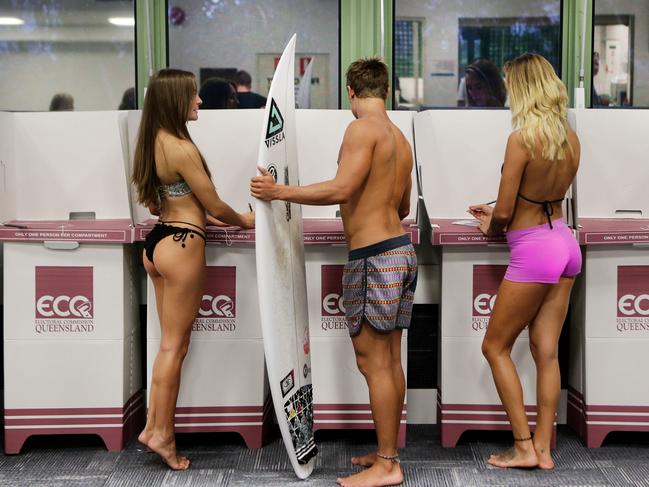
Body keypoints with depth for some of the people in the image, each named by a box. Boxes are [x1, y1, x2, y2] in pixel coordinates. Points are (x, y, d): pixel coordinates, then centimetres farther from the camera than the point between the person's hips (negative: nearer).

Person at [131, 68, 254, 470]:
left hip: (158, 241, 9)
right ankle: (162, 433, 9)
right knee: (175, 345, 1)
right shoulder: (182, 149, -18)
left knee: (172, 342, 16)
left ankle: (154, 425, 21)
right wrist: (244, 220, 8)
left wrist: (198, 217, 24)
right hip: (182, 245, -9)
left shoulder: (153, 143, 9)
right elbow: (214, 205, -10)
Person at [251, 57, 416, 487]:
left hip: (373, 257, -9)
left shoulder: (363, 128, -11)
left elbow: (341, 190, -22)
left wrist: (279, 191, -14)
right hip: (401, 247, 9)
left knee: (373, 362, -4)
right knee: (391, 361, 13)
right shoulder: (400, 139, 16)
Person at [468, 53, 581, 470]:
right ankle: (544, 448, 16)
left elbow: (504, 212, -16)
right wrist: (499, 214, 21)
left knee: (495, 347, 7)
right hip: (565, 243, 7)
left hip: (533, 251, -7)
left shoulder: (522, 139, -18)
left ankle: (524, 447, 8)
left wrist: (492, 228, 7)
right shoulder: (571, 139, 4)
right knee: (547, 351, 11)